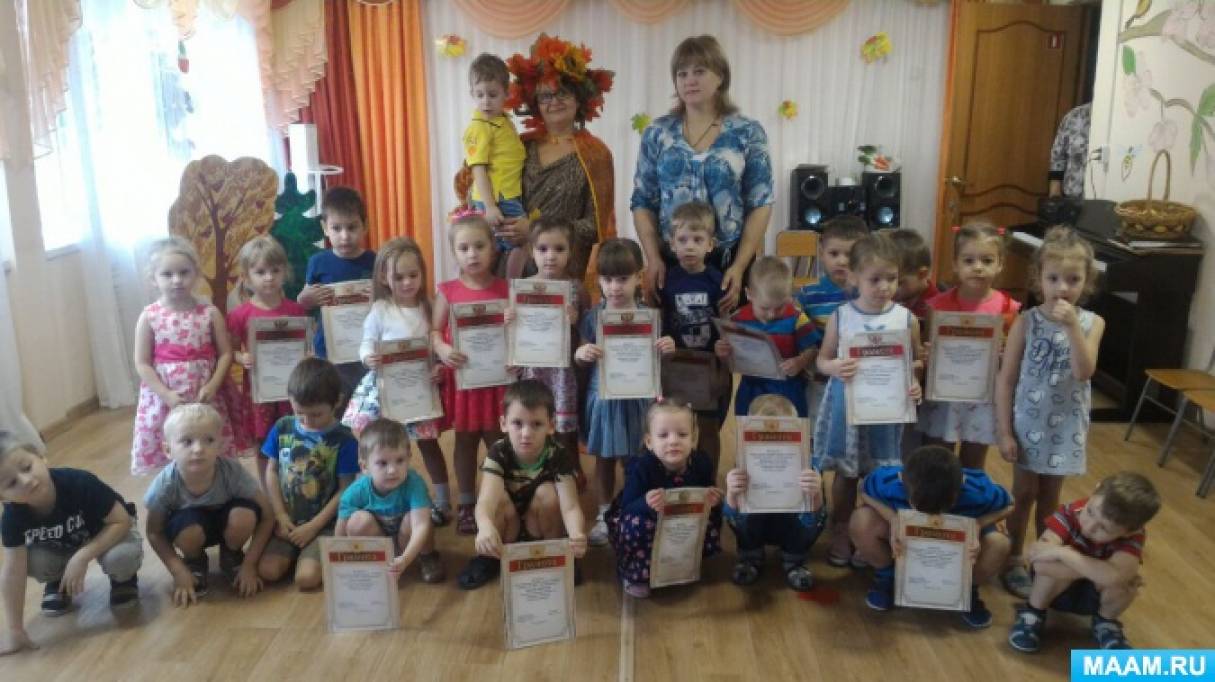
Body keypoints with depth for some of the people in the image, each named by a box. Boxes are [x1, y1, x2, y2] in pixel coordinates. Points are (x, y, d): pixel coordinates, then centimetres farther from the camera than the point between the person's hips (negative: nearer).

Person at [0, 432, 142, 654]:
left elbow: (122, 521, -28)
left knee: (123, 557, -35)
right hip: (61, 548, 4)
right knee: (30, 561, -25)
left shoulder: (79, 483, -35)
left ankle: (122, 578, 1)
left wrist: (82, 557, -36)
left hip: (110, 533, -4)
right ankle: (57, 580, 9)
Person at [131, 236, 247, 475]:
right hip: (166, 399, -1)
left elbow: (225, 353, 1)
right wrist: (167, 395, -12)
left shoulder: (210, 313, -1)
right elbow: (142, 364, -2)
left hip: (206, 398, 1)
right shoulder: (149, 317, -2)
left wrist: (212, 386, -13)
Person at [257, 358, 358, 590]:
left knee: (307, 578, -22)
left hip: (323, 524, -3)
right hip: (288, 521, 3)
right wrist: (280, 515, -4)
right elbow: (271, 471, 6)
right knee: (267, 571, -17)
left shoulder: (344, 440, -10)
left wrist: (313, 526, -12)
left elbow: (345, 490, -8)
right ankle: (296, 551, 13)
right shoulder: (282, 428, 1)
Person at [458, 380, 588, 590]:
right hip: (506, 533, 0)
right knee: (500, 497, -30)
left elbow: (570, 506, -34)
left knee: (547, 493, -28)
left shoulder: (559, 456, -23)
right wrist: (486, 527, -65)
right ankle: (489, 557, -4)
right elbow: (486, 500, -40)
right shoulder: (498, 454, -24)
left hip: (543, 528, 0)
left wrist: (577, 535, -58)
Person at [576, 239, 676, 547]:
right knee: (604, 460, 15)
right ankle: (604, 516, 31)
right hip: (603, 397, 1)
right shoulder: (592, 317, -6)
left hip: (636, 397, -1)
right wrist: (580, 354, -22)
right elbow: (581, 360, -1)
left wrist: (668, 349, -20)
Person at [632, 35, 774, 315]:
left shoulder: (748, 133, -1)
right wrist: (653, 259, -6)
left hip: (728, 262, -1)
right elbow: (642, 203, 5)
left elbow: (760, 204, -3)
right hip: (671, 262, 1)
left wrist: (739, 266, -10)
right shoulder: (657, 133, 5)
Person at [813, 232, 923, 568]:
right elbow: (822, 359, 0)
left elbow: (917, 362, 3)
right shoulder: (840, 316, -7)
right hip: (848, 404, 0)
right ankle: (840, 534, 33)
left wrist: (915, 385, -17)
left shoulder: (906, 318, -6)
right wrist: (834, 367, -22)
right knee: (845, 474, 14)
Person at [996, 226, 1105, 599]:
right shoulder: (1026, 322, -11)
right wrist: (1004, 431, -12)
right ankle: (1014, 560, 27)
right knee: (1023, 494, 11)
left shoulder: (1092, 323, -6)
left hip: (1065, 426, 2)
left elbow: (1084, 372, -20)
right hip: (1028, 424, -2)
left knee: (1050, 498, 16)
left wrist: (1072, 326, -29)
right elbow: (1006, 379, -9)